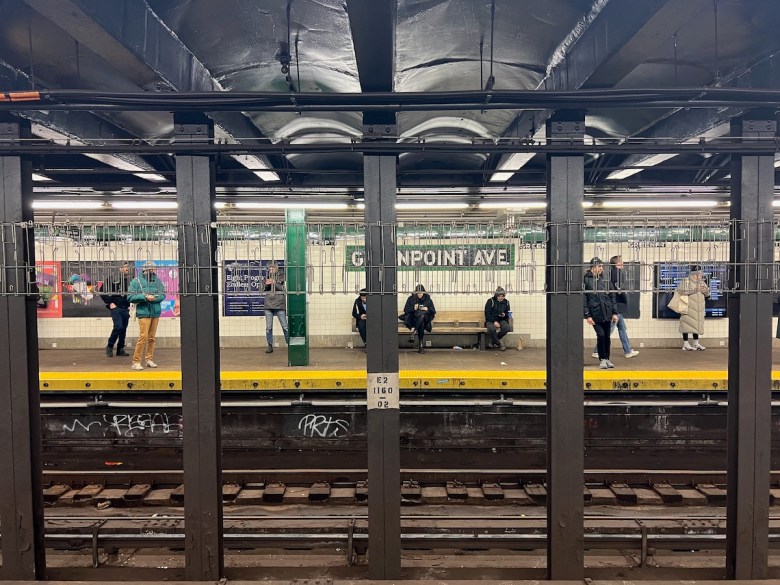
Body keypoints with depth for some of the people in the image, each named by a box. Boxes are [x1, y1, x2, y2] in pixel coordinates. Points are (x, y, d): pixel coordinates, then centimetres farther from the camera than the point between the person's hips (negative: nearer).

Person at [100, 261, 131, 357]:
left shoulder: (129, 280, 9)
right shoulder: (112, 278, -3)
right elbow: (102, 292, -2)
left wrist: (130, 304, 12)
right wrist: (109, 303, -6)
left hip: (126, 309, 5)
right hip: (116, 308, -5)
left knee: (124, 329, 6)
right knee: (118, 327, -15)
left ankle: (120, 350, 15)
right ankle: (109, 346, 4)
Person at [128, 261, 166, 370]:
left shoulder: (158, 281, 7)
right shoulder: (136, 281, -2)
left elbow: (163, 295, 5)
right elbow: (130, 297, -6)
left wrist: (155, 298, -15)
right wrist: (145, 297, -16)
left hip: (156, 312, 4)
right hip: (144, 313, -4)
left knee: (152, 337, 10)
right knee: (143, 336, -11)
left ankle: (149, 359, 21)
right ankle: (136, 362, -4)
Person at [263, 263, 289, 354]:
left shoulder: (281, 277, 4)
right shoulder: (267, 277, 13)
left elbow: (283, 288, -6)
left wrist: (275, 283, -19)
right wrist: (267, 284, -13)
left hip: (279, 305, -3)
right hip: (268, 305, 3)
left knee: (285, 327, -4)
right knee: (268, 328, 4)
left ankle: (290, 344, 4)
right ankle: (270, 346, 14)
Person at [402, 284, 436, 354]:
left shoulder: (428, 299, 10)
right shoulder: (411, 299, 7)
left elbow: (433, 311, 9)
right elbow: (406, 310, 4)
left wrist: (427, 309, -12)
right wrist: (413, 309, -14)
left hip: (425, 319, 1)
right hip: (413, 320, -1)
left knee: (422, 315, -37)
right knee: (421, 324, -37)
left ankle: (413, 332, -40)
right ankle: (421, 345, -37)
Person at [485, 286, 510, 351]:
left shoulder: (506, 302, 5)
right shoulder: (490, 301, -7)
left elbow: (508, 314, 12)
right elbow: (487, 314, -10)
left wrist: (505, 315, -13)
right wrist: (494, 321, -22)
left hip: (501, 320, 4)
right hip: (490, 320, -3)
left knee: (506, 328, -31)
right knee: (492, 329, -38)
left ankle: (494, 340, -8)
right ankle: (499, 343, -12)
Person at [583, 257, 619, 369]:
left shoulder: (605, 280, 9)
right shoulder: (586, 280, -5)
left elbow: (612, 297, 12)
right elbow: (584, 299, -6)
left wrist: (615, 312, 6)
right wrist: (587, 315, -11)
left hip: (607, 314, 4)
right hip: (595, 314, -4)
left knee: (607, 336, 9)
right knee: (601, 335, -9)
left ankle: (607, 358, 23)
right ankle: (602, 359, 8)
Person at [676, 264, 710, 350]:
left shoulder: (702, 282, 15)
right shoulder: (685, 281, -5)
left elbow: (707, 293, 16)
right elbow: (680, 291, -18)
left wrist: (704, 290, -7)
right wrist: (693, 290, -20)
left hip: (698, 307, 6)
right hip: (688, 306, -6)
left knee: (697, 323, 9)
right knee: (687, 323, -6)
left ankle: (696, 343, 18)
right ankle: (685, 345, -2)